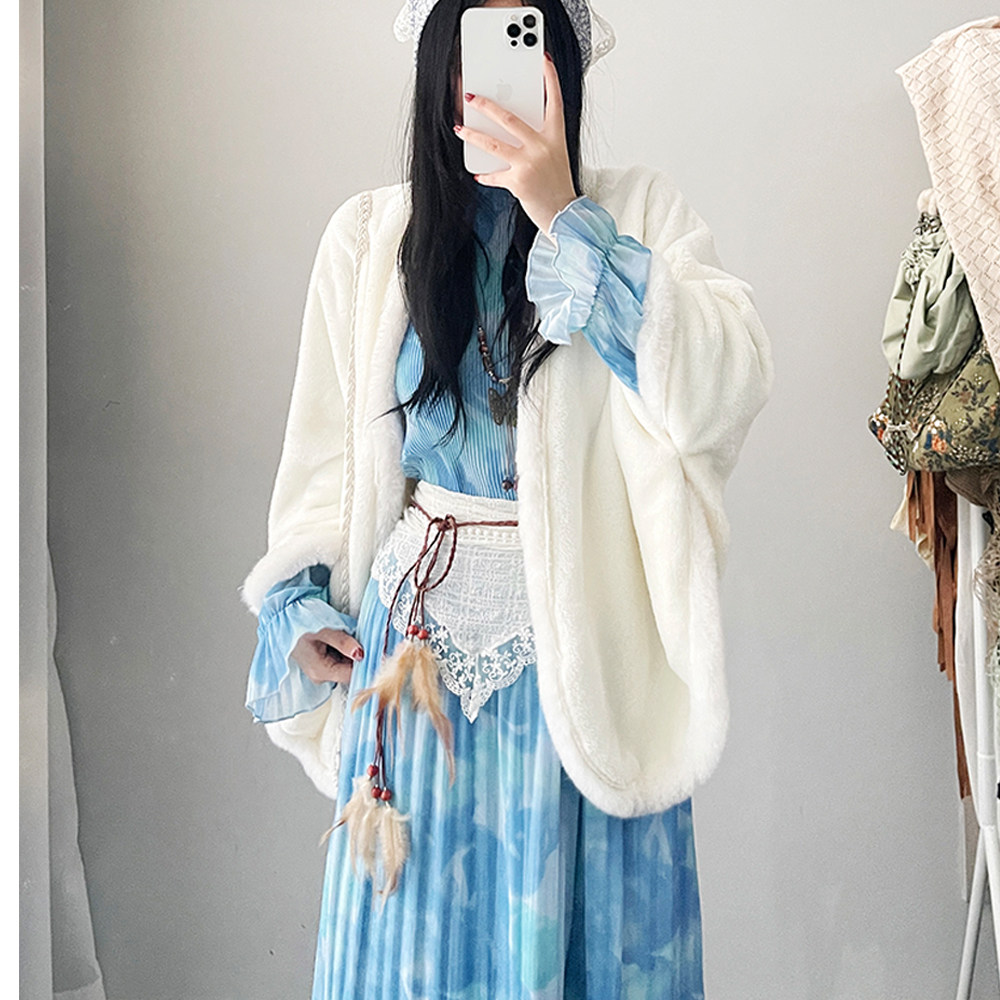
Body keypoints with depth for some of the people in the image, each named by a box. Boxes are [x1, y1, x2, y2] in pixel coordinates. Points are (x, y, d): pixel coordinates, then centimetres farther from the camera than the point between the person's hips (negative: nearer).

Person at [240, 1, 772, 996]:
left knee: (580, 914, 9)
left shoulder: (637, 214, -1)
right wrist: (300, 608, 1)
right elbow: (324, 445, 9)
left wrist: (565, 218, -20)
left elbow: (727, 386, -18)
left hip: (587, 642, -1)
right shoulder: (370, 234, 4)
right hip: (423, 632, 2)